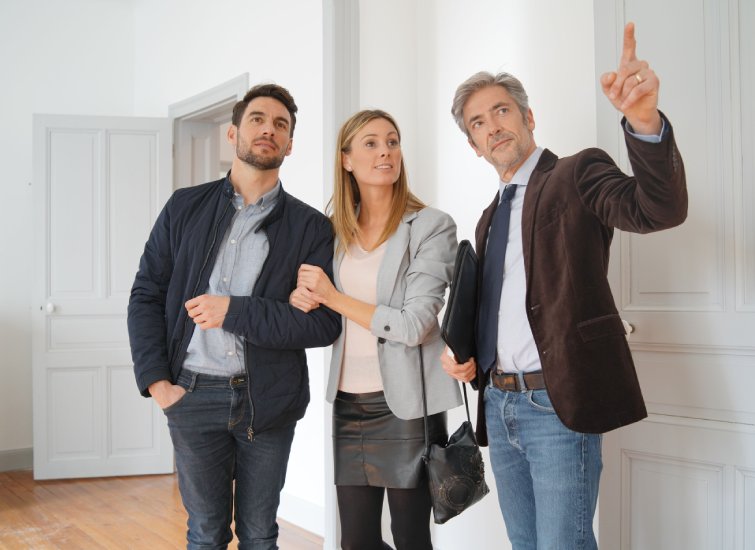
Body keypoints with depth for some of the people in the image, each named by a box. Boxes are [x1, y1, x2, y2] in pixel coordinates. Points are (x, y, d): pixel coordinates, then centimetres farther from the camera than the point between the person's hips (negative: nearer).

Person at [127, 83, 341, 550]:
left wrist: (234, 311, -16)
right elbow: (146, 296, 5)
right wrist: (156, 381, -5)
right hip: (192, 394, 1)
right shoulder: (185, 207, 5)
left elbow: (325, 323, -9)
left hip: (268, 401, -1)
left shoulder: (311, 226, -1)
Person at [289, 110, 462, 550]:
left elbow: (415, 325, -17)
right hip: (348, 402, 5)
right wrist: (303, 298, -6)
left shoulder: (432, 226, -8)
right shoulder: (338, 230, 8)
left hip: (405, 405, -5)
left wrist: (333, 297, -11)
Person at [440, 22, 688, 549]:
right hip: (500, 404, 7)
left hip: (558, 404, -7)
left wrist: (645, 121, -38)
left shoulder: (577, 174, -2)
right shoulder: (490, 219, 18)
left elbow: (660, 209, -21)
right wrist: (467, 359, 6)